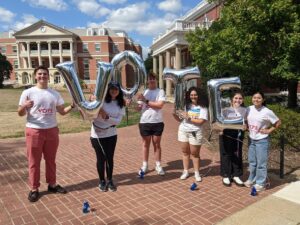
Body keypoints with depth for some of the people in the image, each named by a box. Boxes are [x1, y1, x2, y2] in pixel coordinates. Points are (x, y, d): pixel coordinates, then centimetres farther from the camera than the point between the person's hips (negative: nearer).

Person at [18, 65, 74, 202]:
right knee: (34, 161, 6)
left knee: (51, 160, 14)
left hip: (52, 130, 4)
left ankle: (52, 184, 28)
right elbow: (20, 114, -4)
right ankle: (34, 188, 20)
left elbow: (62, 111, 8)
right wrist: (24, 107, -25)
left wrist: (72, 106, -9)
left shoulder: (55, 94, 6)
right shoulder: (28, 93, -5)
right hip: (34, 131, -3)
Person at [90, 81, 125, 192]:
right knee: (101, 158, 8)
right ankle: (102, 181, 27)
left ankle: (110, 180, 28)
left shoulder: (120, 104, -1)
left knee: (110, 158, 10)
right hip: (97, 134, -2)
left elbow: (118, 120, -8)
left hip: (111, 134, 3)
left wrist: (107, 117, -24)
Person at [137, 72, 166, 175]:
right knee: (146, 144, 13)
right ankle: (145, 165, 24)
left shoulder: (160, 91, -2)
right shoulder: (144, 92, 6)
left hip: (157, 122, -2)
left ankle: (158, 165, 23)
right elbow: (139, 107, 5)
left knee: (157, 144, 11)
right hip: (144, 122, 2)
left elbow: (160, 105, -16)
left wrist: (146, 101, -16)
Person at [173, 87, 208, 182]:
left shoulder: (202, 107, -6)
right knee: (185, 152, 10)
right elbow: (180, 119, 6)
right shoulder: (186, 105, 4)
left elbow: (201, 121, -16)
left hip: (195, 132, -3)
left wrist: (188, 118, -18)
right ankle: (185, 171, 21)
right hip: (183, 131, 4)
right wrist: (174, 114, -12)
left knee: (195, 153, 5)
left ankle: (197, 173, 18)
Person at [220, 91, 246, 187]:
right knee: (226, 154, 3)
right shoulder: (226, 110, -6)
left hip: (238, 135, 3)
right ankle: (226, 176, 16)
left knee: (237, 155, 10)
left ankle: (236, 176, 24)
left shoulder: (244, 110, 3)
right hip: (226, 134, -3)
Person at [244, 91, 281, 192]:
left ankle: (260, 183, 17)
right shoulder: (249, 109, 0)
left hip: (262, 141, -5)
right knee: (252, 162, 17)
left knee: (261, 163, 3)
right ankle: (251, 180, 32)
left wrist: (269, 130, -10)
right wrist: (247, 127, 2)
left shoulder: (267, 112, -14)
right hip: (251, 140, 5)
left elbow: (278, 122, -5)